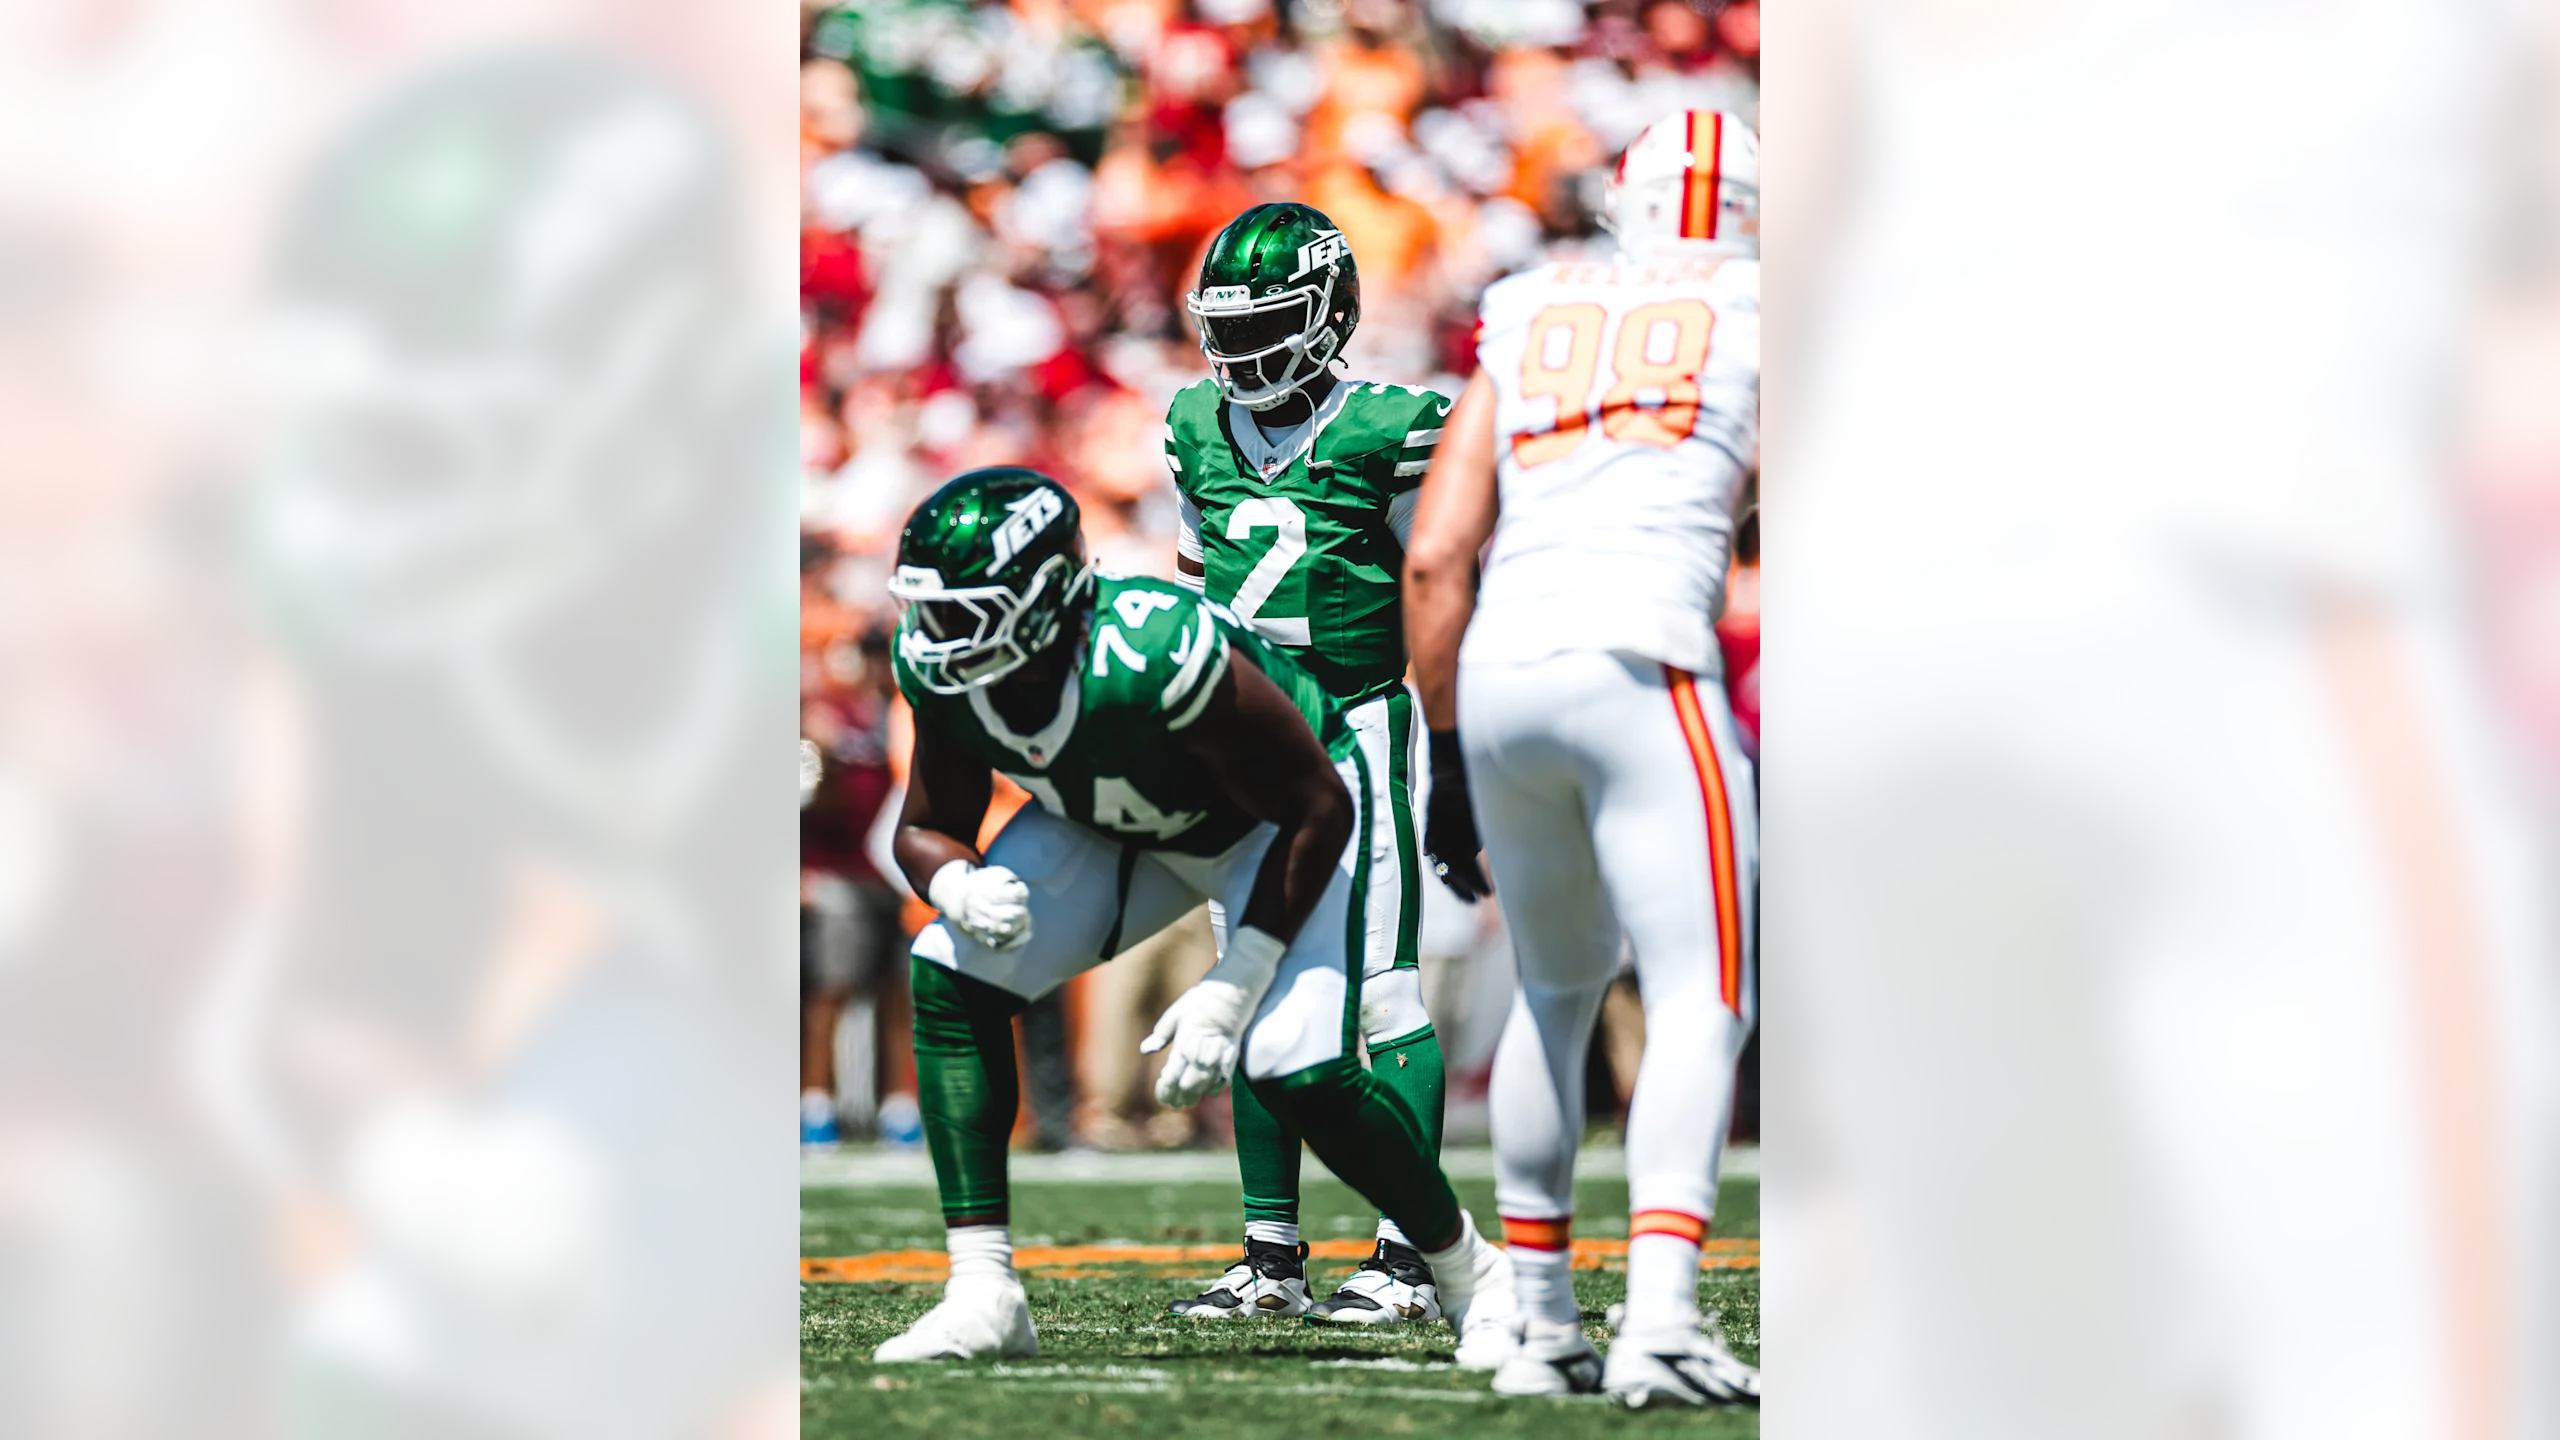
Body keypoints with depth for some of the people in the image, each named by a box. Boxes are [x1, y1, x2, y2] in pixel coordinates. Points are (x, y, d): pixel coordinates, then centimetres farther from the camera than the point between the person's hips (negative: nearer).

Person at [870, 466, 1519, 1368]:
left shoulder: (1159, 659, -41)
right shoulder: (942, 667, -23)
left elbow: (1316, 812, -29)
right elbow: (926, 829, -7)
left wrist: (1231, 989, -30)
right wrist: (960, 887, -33)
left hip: (1280, 818, -6)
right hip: (1114, 825, 6)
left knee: (1299, 1070, -22)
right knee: (952, 977, -13)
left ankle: (1472, 1278, 4)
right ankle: (982, 1296, -7)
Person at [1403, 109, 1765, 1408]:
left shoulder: (1528, 328, 21)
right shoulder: (1753, 329, 12)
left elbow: (1434, 557, 15)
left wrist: (1446, 754, 21)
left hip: (1498, 679, 5)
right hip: (1640, 668, -5)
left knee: (1558, 990, 22)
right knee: (1701, 1000, -6)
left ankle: (1539, 1325, 23)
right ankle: (1659, 1319, -24)